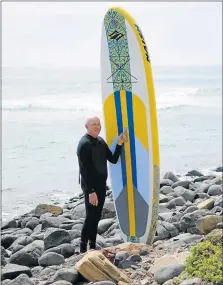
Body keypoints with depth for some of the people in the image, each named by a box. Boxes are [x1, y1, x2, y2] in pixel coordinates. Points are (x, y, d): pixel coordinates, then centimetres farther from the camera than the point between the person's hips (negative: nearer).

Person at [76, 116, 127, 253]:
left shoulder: (101, 141, 9)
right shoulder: (84, 144, -16)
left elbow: (113, 159, 9)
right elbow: (84, 170, -20)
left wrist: (119, 144, -5)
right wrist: (91, 191, -23)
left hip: (101, 184, 8)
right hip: (91, 186, -8)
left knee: (96, 216, 13)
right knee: (91, 216, -6)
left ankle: (93, 245, 22)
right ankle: (83, 248, 1)